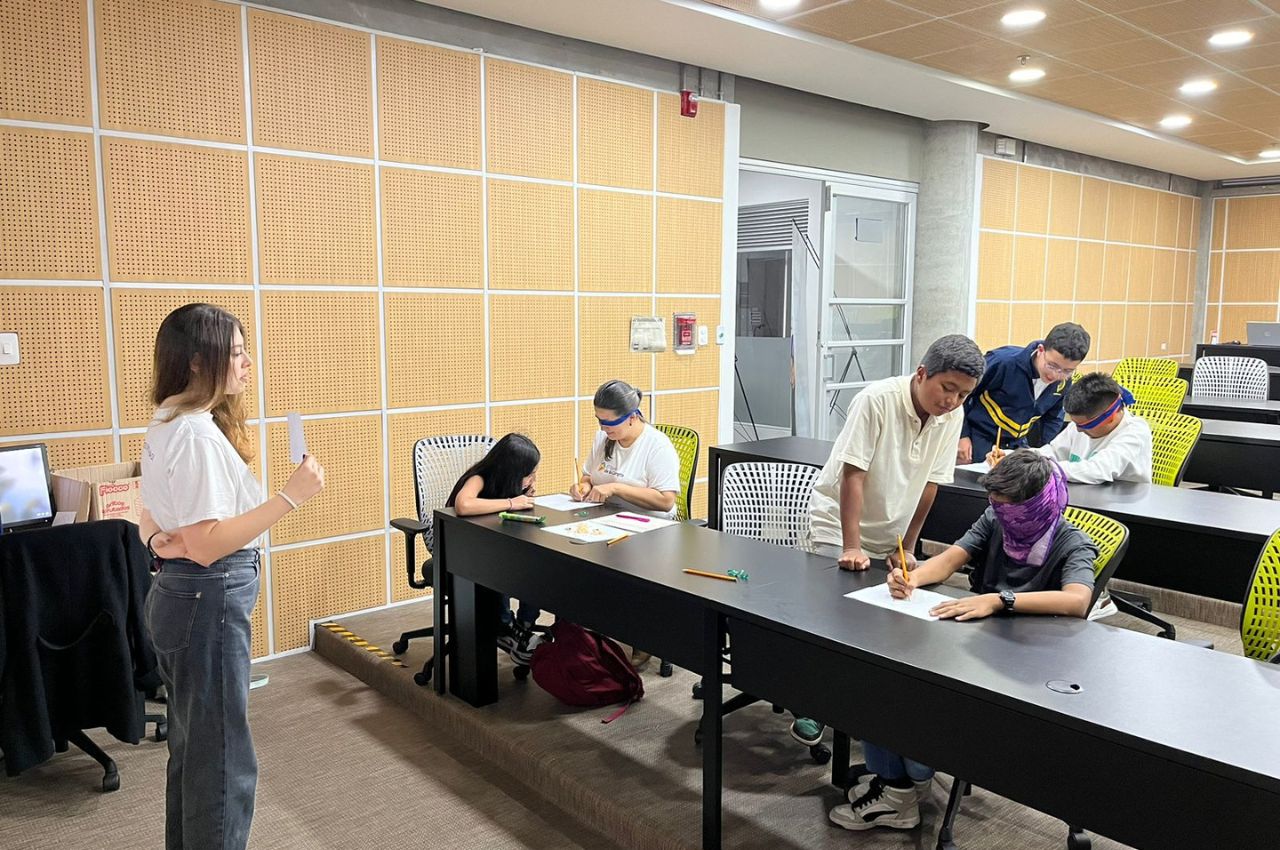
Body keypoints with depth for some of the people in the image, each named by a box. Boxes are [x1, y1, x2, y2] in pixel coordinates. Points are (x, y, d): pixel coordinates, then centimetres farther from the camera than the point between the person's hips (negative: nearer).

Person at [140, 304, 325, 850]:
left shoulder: (164, 426, 10)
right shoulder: (199, 435, -22)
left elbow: (152, 522, 17)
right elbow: (208, 544, -26)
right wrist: (291, 496, -29)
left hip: (174, 595, 10)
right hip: (210, 602, -10)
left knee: (192, 751, 22)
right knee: (224, 762, 2)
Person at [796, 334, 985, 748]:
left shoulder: (953, 416, -8)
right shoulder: (876, 400, -24)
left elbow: (930, 484, -1)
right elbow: (852, 474, -24)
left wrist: (907, 547, 1)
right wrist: (851, 547, -25)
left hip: (891, 534, 5)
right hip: (838, 526, -5)